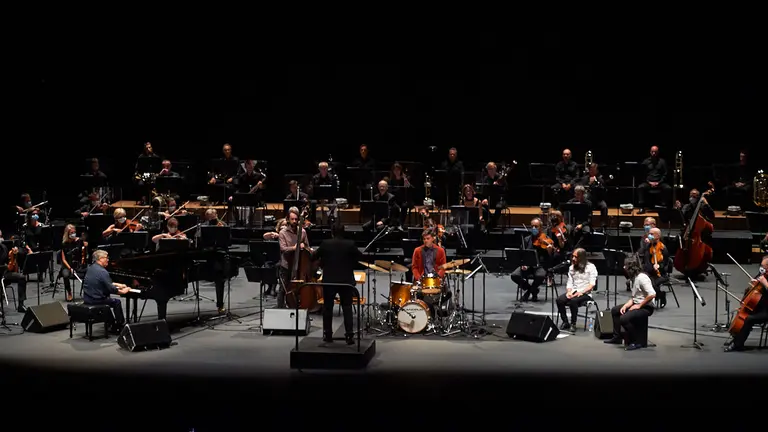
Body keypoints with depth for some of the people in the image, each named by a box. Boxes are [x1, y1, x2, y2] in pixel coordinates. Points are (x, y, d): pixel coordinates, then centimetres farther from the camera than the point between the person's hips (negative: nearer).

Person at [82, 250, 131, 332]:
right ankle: (120, 326, 21)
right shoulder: (102, 272, -21)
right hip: (96, 300, -9)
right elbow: (111, 289, -20)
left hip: (87, 299, 9)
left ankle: (113, 325, 36)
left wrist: (118, 285, 21)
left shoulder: (91, 268, 8)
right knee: (117, 302, 14)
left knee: (108, 299, 31)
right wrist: (123, 291, -4)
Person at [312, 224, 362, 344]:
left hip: (329, 280, 0)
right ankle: (349, 336, -1)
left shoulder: (325, 244, -6)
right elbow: (360, 256, 5)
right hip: (346, 281, 0)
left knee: (327, 308, 12)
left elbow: (313, 257, 4)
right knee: (347, 308, 3)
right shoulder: (350, 244, -6)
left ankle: (327, 334, 16)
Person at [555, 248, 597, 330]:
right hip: (573, 292, 5)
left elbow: (592, 284, -9)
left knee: (573, 301, -36)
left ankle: (573, 323, -20)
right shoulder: (572, 268, 17)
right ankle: (565, 323, -14)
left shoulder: (591, 267, -1)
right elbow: (569, 283, 14)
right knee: (559, 300, -25)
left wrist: (581, 292, -22)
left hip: (586, 293, -5)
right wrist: (569, 292, -8)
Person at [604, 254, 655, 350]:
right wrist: (625, 306, -5)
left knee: (624, 318, -27)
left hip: (646, 307, -11)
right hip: (637, 304, 11)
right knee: (615, 310, 16)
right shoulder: (634, 277, 9)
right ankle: (617, 337, 24)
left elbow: (652, 294, -31)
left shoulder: (641, 277, -22)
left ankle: (639, 342, -11)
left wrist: (639, 306, -22)